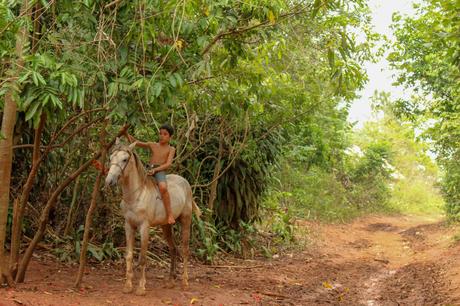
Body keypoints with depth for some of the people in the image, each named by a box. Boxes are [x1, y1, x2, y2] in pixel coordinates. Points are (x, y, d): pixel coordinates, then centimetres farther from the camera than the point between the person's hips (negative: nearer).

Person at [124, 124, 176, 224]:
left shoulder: (171, 149, 7)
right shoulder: (152, 145, 17)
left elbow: (168, 164, -7)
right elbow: (135, 143, 13)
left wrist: (155, 170, -22)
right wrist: (126, 134, -4)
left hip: (161, 172, -6)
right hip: (149, 172, 6)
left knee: (163, 187, -35)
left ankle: (169, 215, -32)